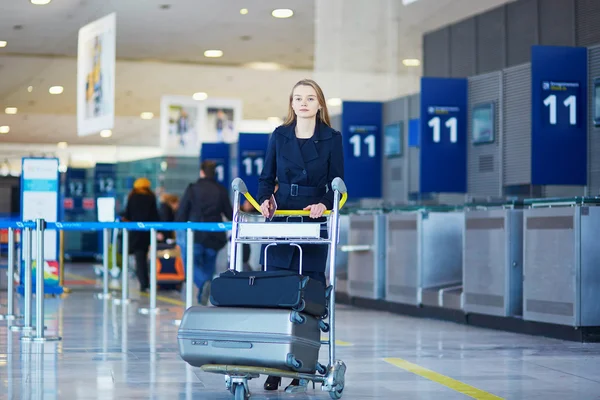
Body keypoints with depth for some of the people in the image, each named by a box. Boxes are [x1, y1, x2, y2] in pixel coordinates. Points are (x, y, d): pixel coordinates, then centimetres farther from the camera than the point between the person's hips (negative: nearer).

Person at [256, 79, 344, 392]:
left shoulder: (332, 138, 3)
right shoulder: (279, 136, 8)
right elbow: (267, 178, 11)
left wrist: (324, 204, -18)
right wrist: (264, 199, -9)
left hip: (315, 223, -1)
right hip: (281, 219, 1)